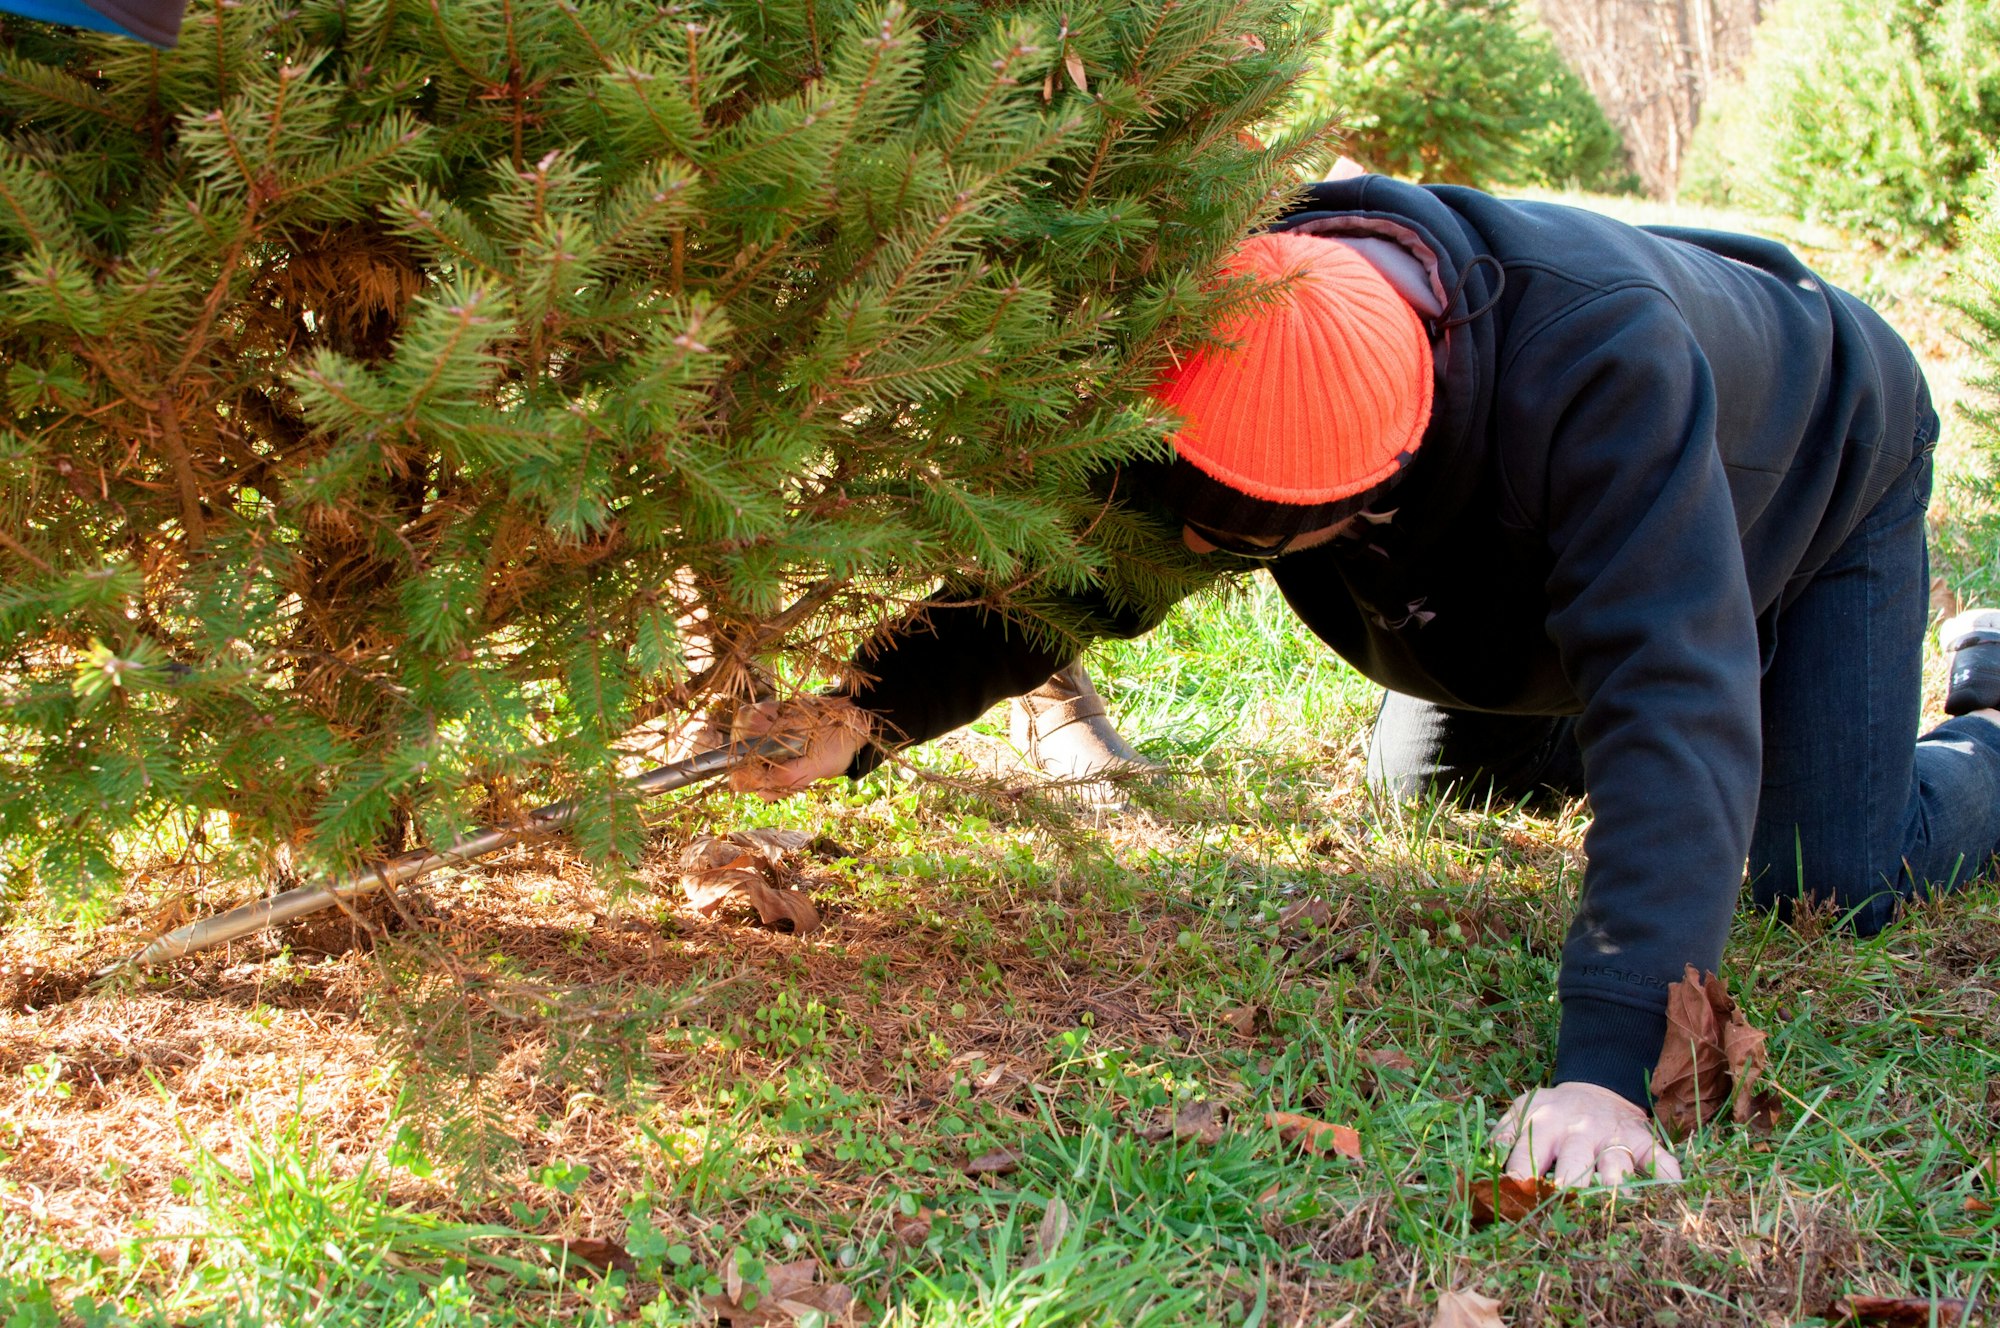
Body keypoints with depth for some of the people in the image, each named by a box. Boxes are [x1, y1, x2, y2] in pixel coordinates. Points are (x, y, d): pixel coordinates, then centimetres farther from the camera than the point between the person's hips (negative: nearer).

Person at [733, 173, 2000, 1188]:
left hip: (1815, 465, -5)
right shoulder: (1235, 370, -32)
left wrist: (1610, 1062, -64)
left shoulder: (1599, 358, -51)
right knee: (1429, 772, 13)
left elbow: (1668, 690, -56)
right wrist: (868, 711, -39)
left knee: (1832, 878, -14)